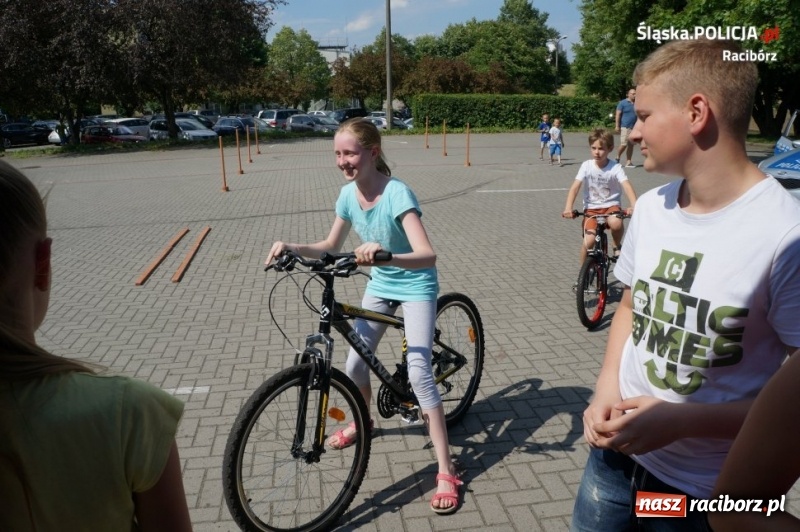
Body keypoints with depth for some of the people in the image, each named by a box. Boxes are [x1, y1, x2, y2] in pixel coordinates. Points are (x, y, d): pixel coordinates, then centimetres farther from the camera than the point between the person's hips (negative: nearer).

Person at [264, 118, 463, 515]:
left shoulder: (397, 193, -29)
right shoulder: (349, 194, -9)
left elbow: (428, 256, -39)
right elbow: (331, 246, 3)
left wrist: (384, 255, -57)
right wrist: (293, 247, -14)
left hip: (415, 286, -6)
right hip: (380, 284, 6)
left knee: (418, 372, -16)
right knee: (354, 364, 9)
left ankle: (446, 472, -5)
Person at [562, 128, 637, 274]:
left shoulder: (615, 167, -11)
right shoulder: (586, 166, -8)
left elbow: (627, 187, -23)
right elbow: (575, 187, -16)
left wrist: (634, 206, -42)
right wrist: (568, 208, -32)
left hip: (611, 206, -1)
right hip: (591, 208, 1)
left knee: (616, 223, -35)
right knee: (588, 241, -17)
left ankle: (617, 246, 0)